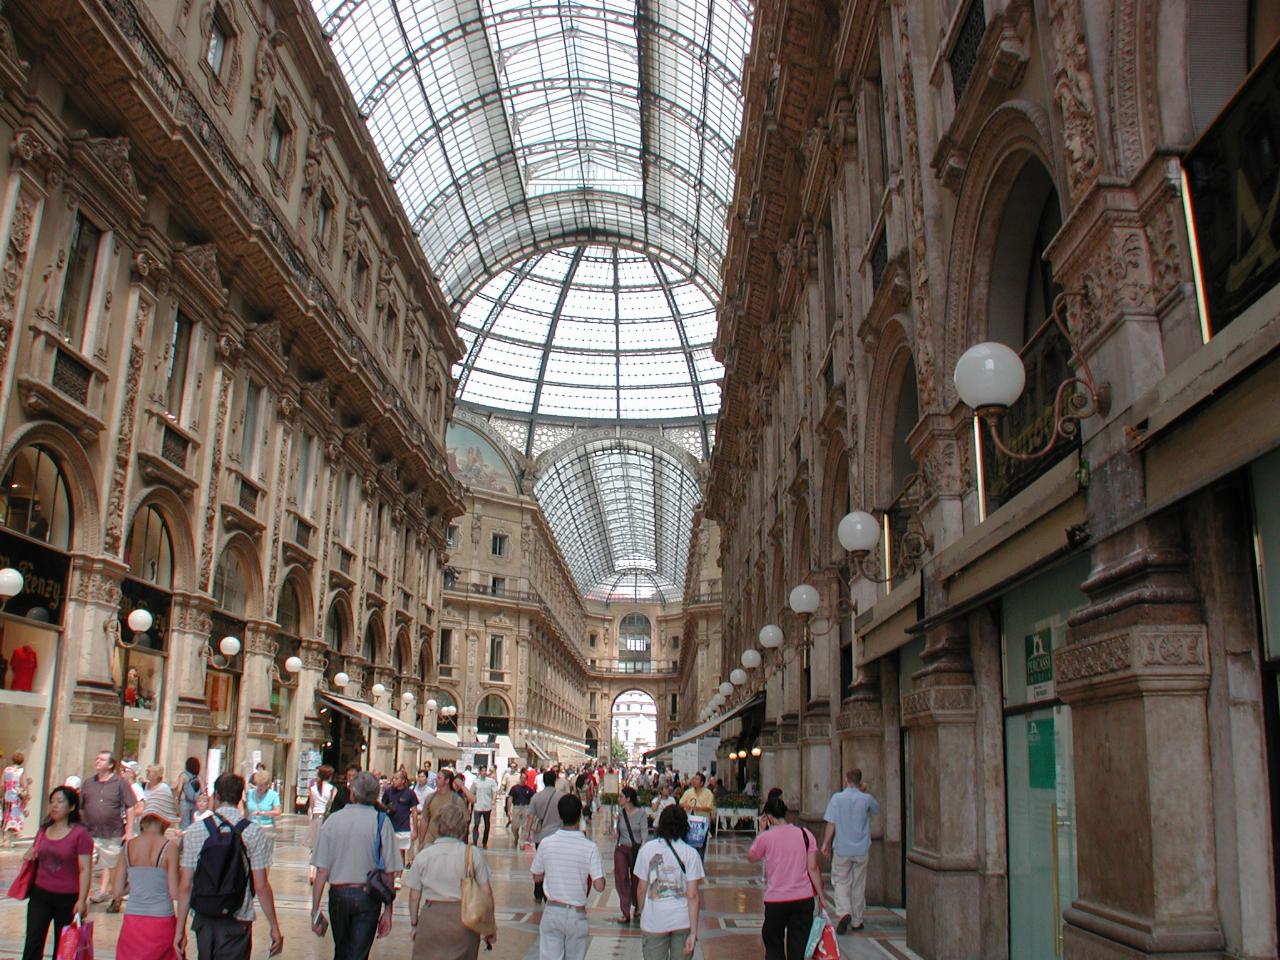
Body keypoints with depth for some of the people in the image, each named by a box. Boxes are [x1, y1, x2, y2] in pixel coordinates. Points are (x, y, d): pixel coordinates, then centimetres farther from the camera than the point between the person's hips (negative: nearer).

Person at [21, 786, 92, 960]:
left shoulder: (80, 834, -9)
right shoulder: (43, 830, 8)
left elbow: (85, 869, -11)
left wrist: (82, 900, -17)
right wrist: (29, 856, 1)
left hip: (68, 898, -4)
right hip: (40, 894, 4)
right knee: (33, 942, -2)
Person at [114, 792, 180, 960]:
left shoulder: (128, 846, 2)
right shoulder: (169, 847, -10)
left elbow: (118, 892, 4)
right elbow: (174, 894, -10)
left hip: (132, 921, 4)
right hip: (161, 921, -4)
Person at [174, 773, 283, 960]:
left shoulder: (194, 831, -2)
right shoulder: (254, 832, -8)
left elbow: (185, 886, -2)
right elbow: (261, 887, -9)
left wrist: (180, 929, 7)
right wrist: (274, 927, 0)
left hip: (203, 920, 3)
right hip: (237, 922, -3)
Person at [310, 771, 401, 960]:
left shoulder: (333, 820, -2)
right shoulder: (381, 821, -6)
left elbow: (322, 870, -4)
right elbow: (390, 872, -8)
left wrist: (315, 910, 3)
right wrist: (388, 911, -1)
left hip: (338, 894, 2)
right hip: (368, 896, -2)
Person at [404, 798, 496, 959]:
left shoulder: (424, 855, -1)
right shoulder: (473, 854, -3)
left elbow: (414, 896, 3)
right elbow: (486, 892, -1)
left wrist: (414, 924, 17)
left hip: (431, 919, 0)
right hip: (464, 920, 0)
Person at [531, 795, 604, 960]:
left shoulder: (546, 843, -7)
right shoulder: (590, 847, -13)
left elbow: (537, 878, 6)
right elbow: (599, 886, -15)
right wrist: (586, 875, 5)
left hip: (552, 911, 1)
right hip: (577, 914, -1)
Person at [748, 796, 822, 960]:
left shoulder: (765, 837, -8)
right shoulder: (805, 834, -2)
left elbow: (751, 858, 9)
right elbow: (813, 868, -3)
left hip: (776, 900, -2)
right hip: (804, 899, 2)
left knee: (773, 946, 15)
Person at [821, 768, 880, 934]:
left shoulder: (837, 798, -10)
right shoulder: (866, 799, -6)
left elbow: (831, 824, -9)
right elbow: (876, 809, 17)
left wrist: (826, 844, 3)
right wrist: (864, 792, 14)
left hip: (842, 849, -1)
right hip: (862, 849, 2)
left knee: (841, 882, 9)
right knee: (858, 885, 13)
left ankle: (844, 912, -13)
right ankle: (856, 921, 20)